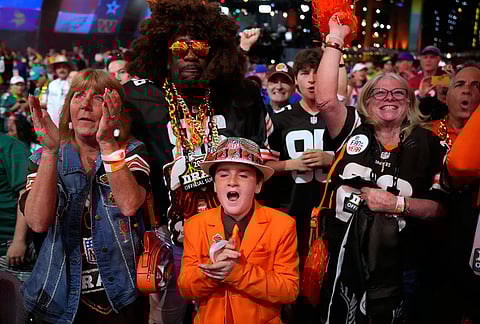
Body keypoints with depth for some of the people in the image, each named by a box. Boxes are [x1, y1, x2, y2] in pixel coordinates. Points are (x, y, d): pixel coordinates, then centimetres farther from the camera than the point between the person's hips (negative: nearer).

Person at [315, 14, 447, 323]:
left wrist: (398, 204, -18)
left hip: (402, 269, -1)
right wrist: (335, 40, -14)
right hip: (346, 260, 1)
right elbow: (325, 99, -17)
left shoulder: (429, 145, -2)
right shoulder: (352, 131, 0)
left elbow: (441, 206, -3)